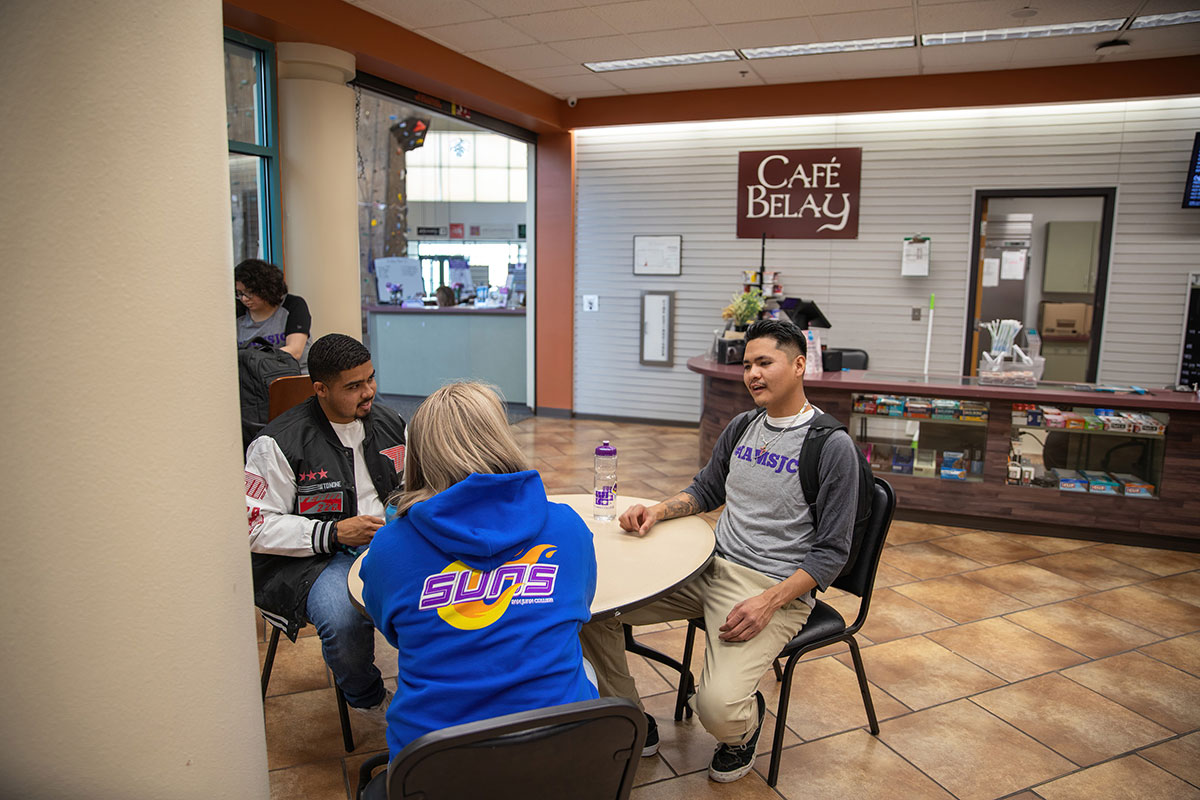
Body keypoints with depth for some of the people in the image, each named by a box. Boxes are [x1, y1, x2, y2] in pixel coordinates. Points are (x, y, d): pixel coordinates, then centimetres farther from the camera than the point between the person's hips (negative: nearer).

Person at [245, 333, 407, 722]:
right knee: (344, 617, -34)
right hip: (310, 558, -4)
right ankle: (367, 697, 2)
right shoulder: (279, 443, -10)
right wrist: (334, 533, -20)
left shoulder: (389, 423, 7)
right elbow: (257, 526, -11)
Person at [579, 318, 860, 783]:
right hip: (710, 570, 6)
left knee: (717, 707, -27)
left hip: (776, 588, -6)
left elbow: (832, 552, -9)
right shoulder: (741, 427, 11)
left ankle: (743, 729, 14)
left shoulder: (832, 446, -9)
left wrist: (769, 602, -20)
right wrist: (656, 511, 5)